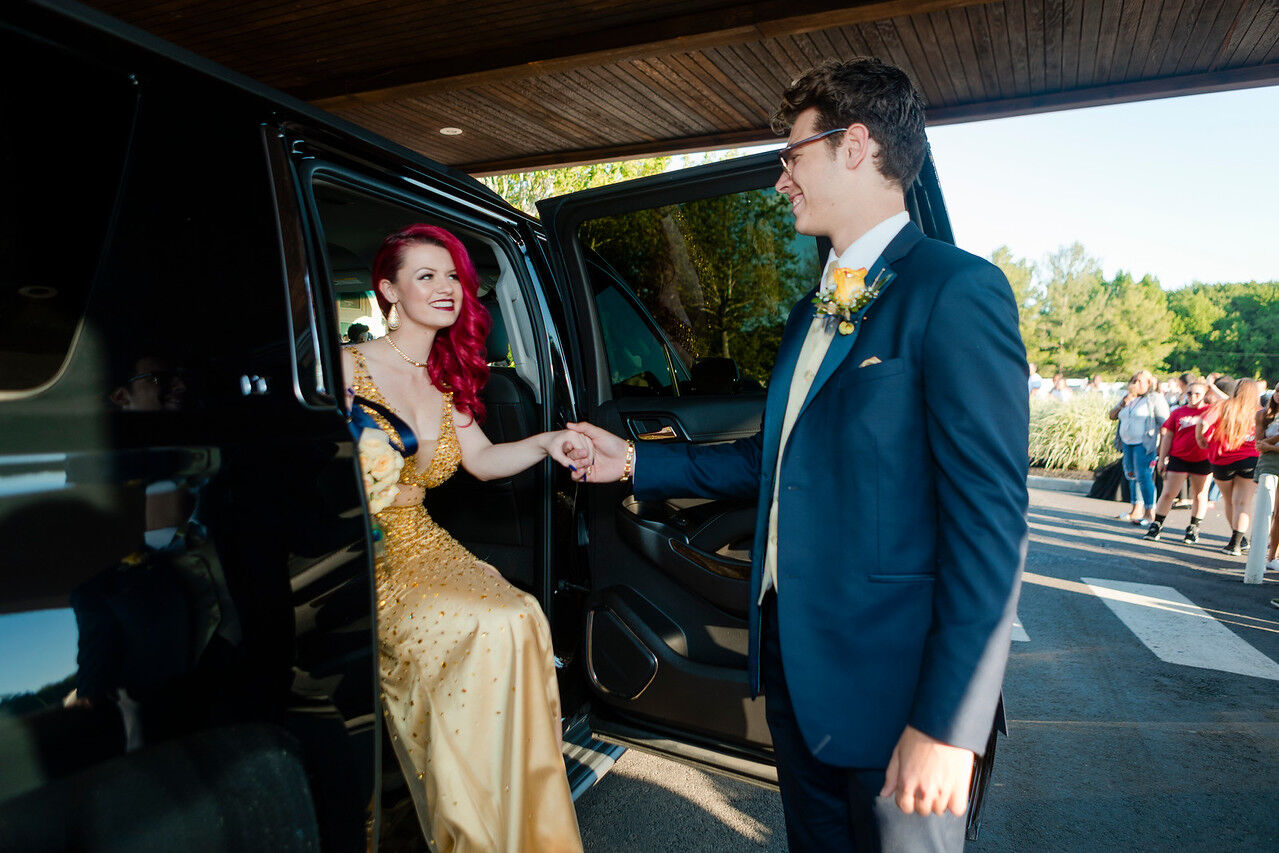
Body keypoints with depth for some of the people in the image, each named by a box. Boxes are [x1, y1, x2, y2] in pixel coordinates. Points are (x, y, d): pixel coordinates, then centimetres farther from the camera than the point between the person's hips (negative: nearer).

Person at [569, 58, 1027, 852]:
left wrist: (947, 723, -20)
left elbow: (989, 520, -20)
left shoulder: (957, 289, -15)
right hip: (794, 658, 8)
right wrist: (638, 462, 15)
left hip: (891, 676, -8)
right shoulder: (815, 308, 12)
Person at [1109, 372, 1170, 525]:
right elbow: (1112, 416, 13)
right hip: (1127, 443, 7)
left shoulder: (1155, 398, -5)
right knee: (1131, 475, 10)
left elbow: (1164, 423, -9)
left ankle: (1150, 513, -5)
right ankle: (1136, 510, 20)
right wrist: (1123, 403, -5)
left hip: (1144, 444, -7)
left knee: (1143, 476, -12)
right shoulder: (1127, 397, 16)